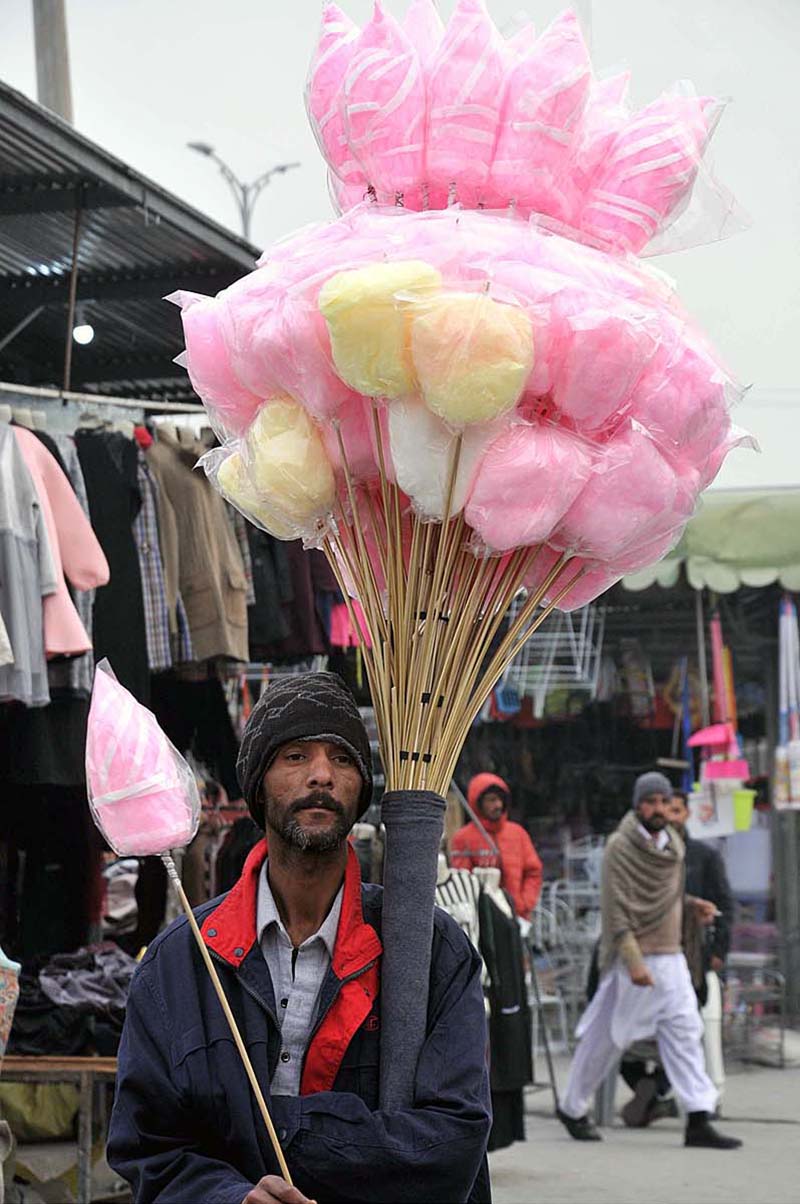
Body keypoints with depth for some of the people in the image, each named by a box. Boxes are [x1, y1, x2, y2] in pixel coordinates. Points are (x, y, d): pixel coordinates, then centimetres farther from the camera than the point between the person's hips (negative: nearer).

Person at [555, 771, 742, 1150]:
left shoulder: (674, 844, 12)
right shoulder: (620, 847, -11)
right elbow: (616, 908, -15)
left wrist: (692, 904, 7)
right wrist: (633, 961, -22)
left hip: (671, 956, 7)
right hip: (633, 958, -6)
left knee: (684, 1032, -3)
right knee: (606, 1037, 4)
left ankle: (699, 1121, -6)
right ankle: (572, 1108, 21)